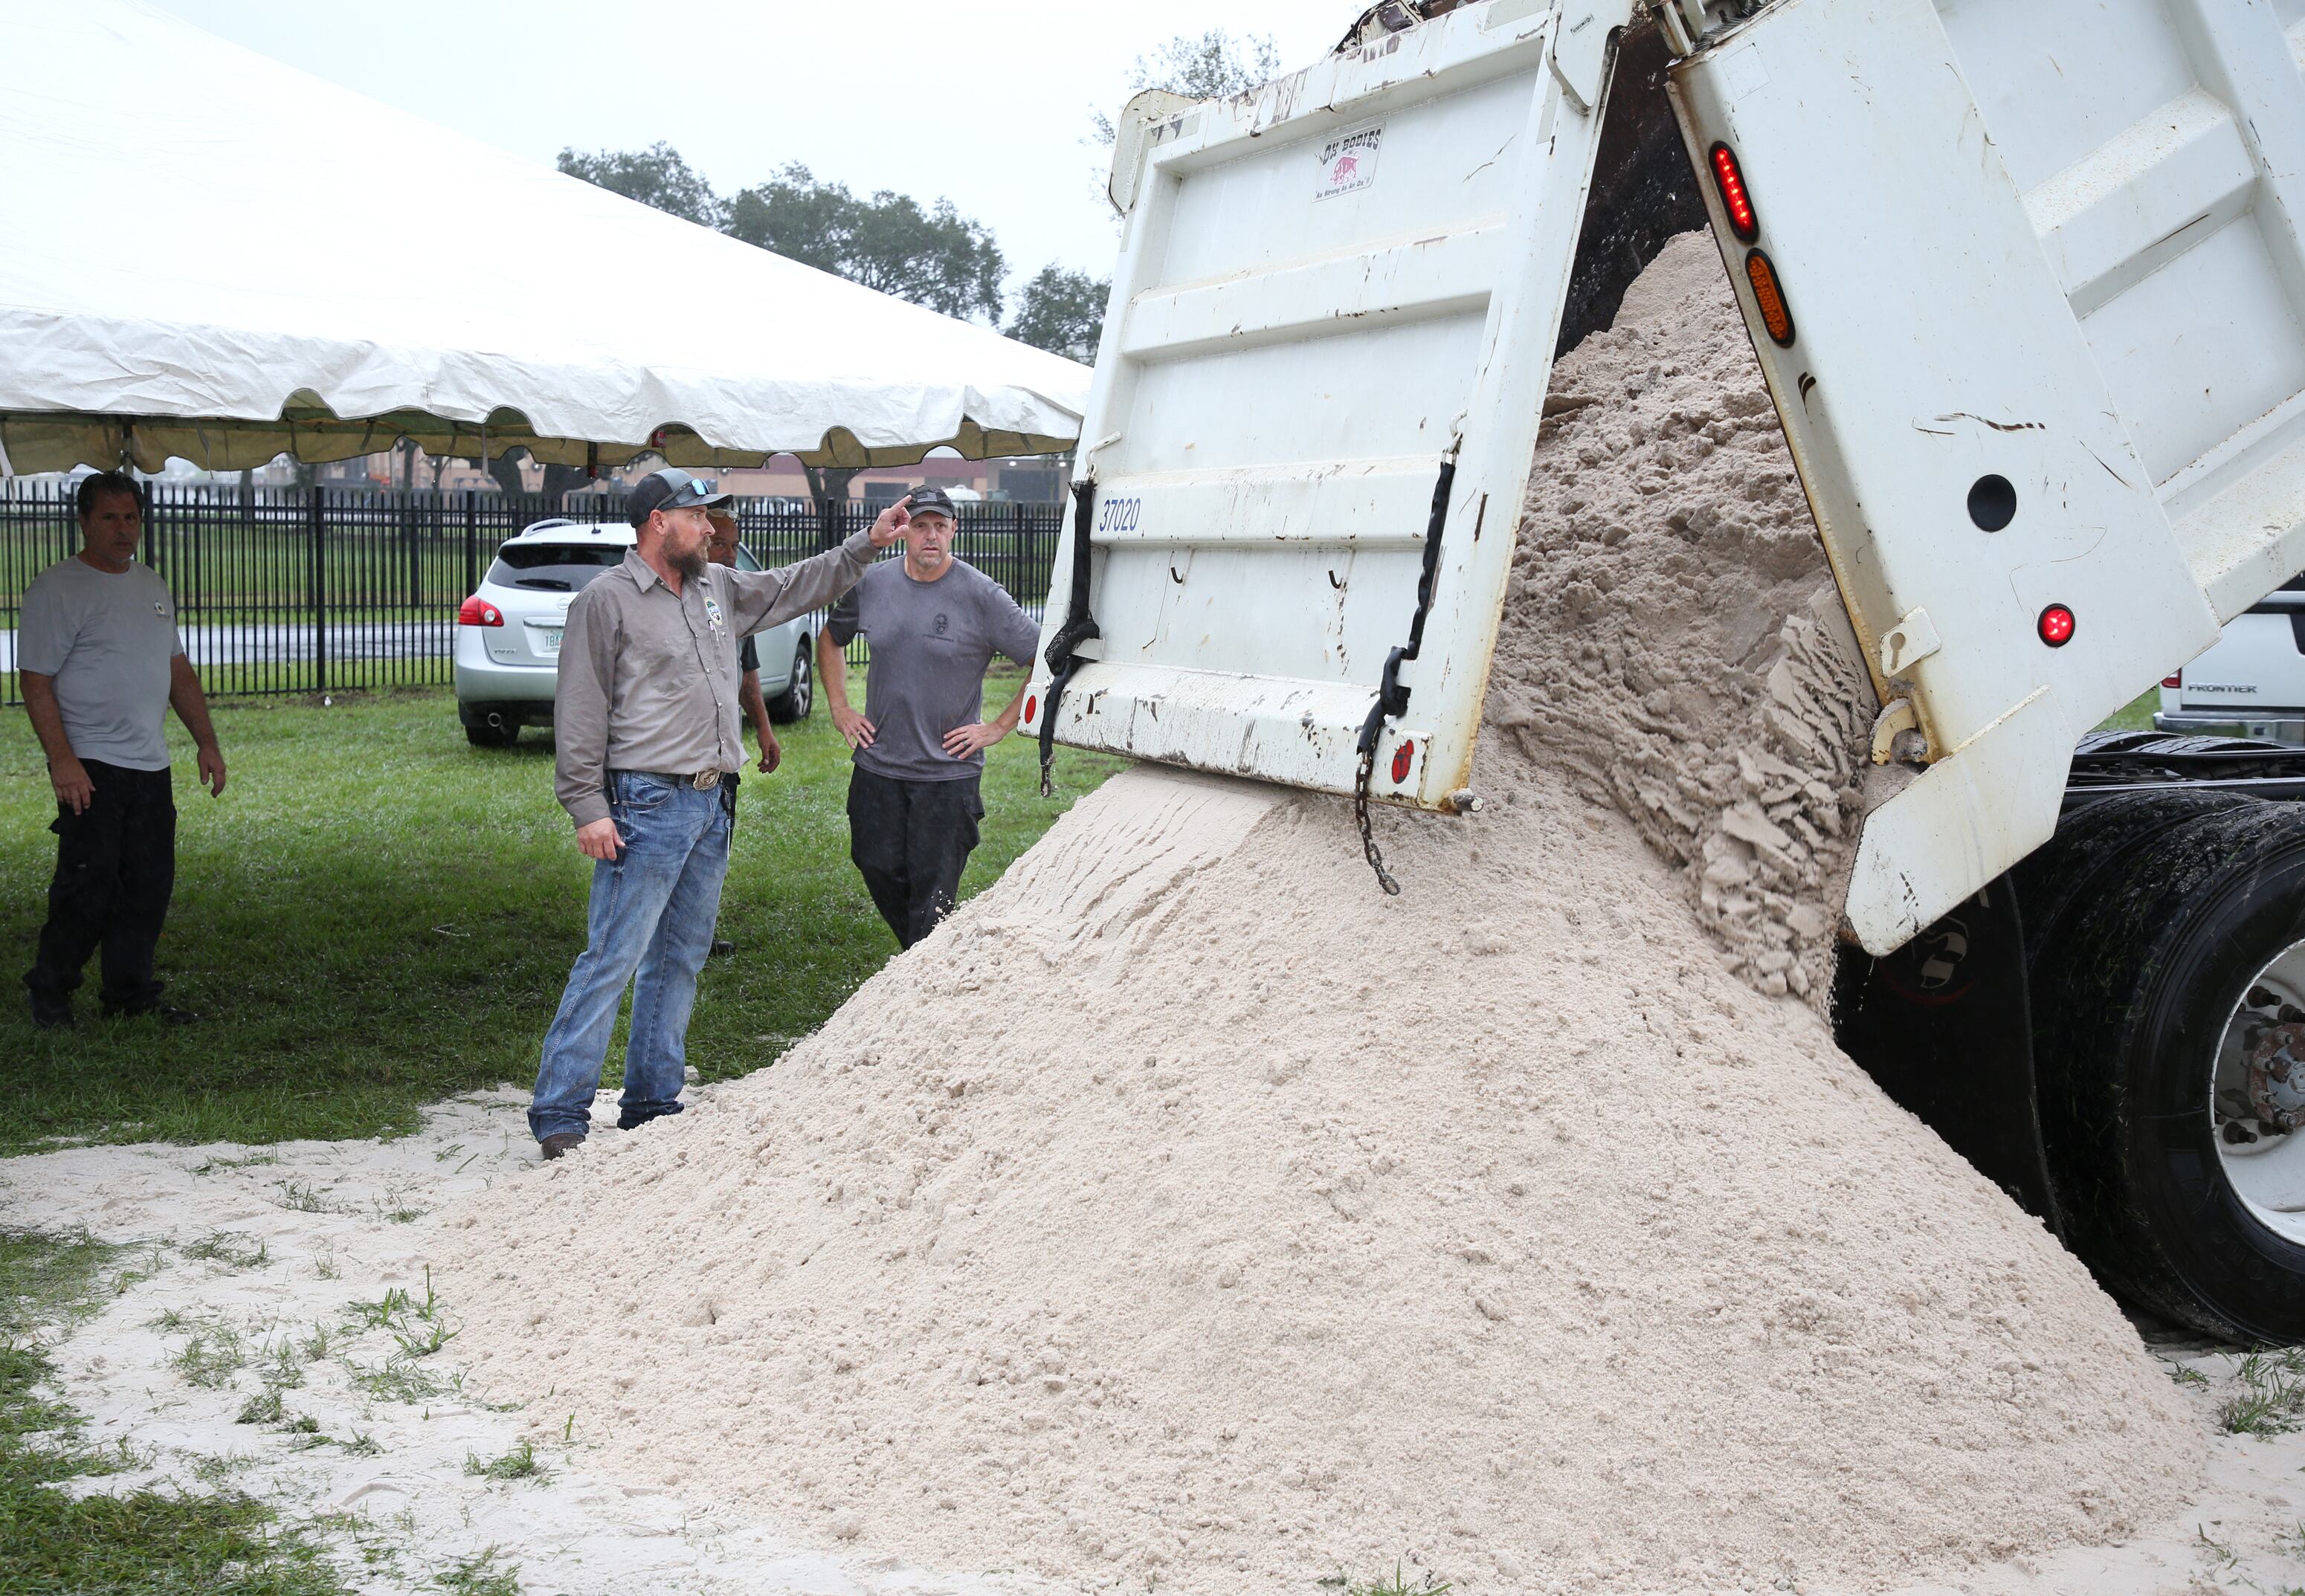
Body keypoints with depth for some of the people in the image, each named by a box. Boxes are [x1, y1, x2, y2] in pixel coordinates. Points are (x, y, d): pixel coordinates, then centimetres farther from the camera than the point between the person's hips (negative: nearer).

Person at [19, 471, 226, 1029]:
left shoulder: (152, 586, 16)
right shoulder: (57, 589, -7)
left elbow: (179, 670, 21)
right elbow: (37, 682, -11)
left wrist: (207, 741, 14)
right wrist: (62, 760, -20)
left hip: (151, 770, 7)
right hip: (90, 770, -7)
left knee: (149, 887, 8)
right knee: (89, 887, -7)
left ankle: (131, 996, 17)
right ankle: (49, 997, 9)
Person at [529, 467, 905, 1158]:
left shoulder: (719, 588, 15)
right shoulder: (607, 600, -6)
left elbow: (794, 587, 31)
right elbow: (581, 713, -9)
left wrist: (867, 545, 28)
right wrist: (588, 808, -14)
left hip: (711, 805, 8)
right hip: (646, 805, -8)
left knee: (680, 961, 11)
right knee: (612, 960, -10)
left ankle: (653, 1103, 19)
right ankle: (559, 1112, -6)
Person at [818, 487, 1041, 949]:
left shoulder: (982, 595, -10)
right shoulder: (872, 583, 3)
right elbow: (830, 639, 22)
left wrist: (999, 727, -8)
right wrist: (840, 709, 13)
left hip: (948, 772, -4)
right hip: (877, 766, 4)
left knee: (933, 891, 0)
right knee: (879, 871, 10)